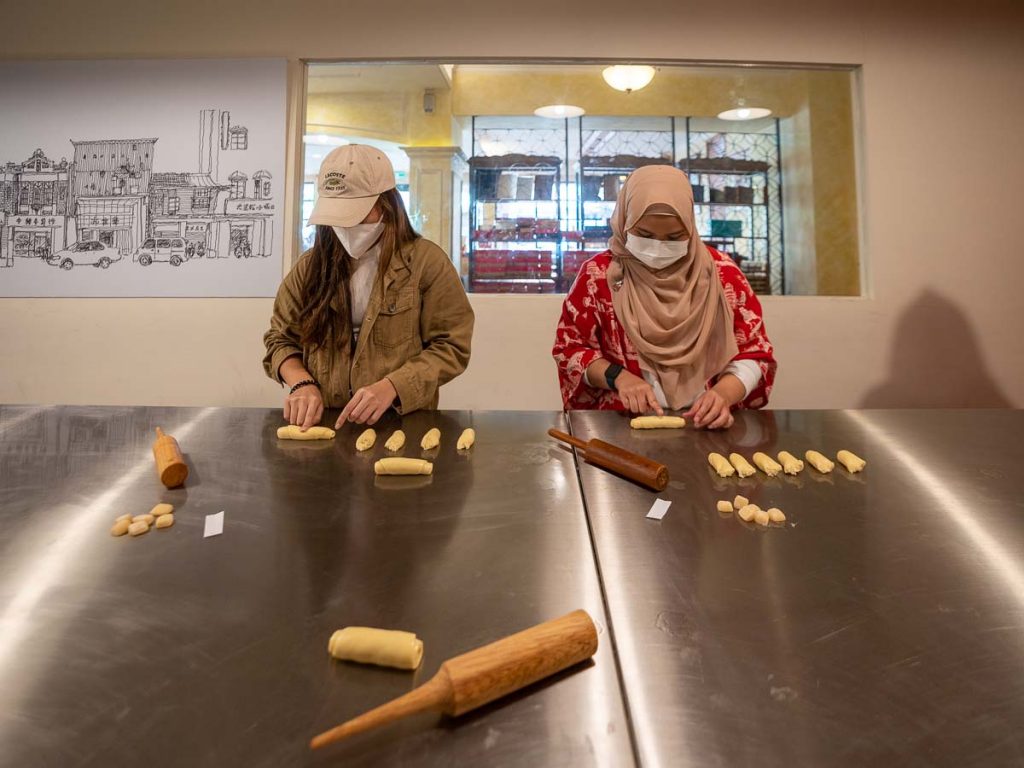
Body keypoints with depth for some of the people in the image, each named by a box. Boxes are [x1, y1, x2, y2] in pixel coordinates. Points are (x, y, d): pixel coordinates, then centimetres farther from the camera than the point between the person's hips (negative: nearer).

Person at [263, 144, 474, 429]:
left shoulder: (426, 261, -4)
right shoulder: (311, 265, 8)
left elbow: (450, 346, -5)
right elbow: (280, 338, 15)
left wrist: (391, 386, -19)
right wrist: (301, 383, -7)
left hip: (403, 422, -2)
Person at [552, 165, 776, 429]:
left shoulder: (721, 273, 1)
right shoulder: (598, 274, -2)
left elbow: (754, 353, 4)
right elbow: (569, 347, 3)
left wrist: (724, 393, -15)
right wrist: (617, 377, -14)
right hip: (622, 423, -1)